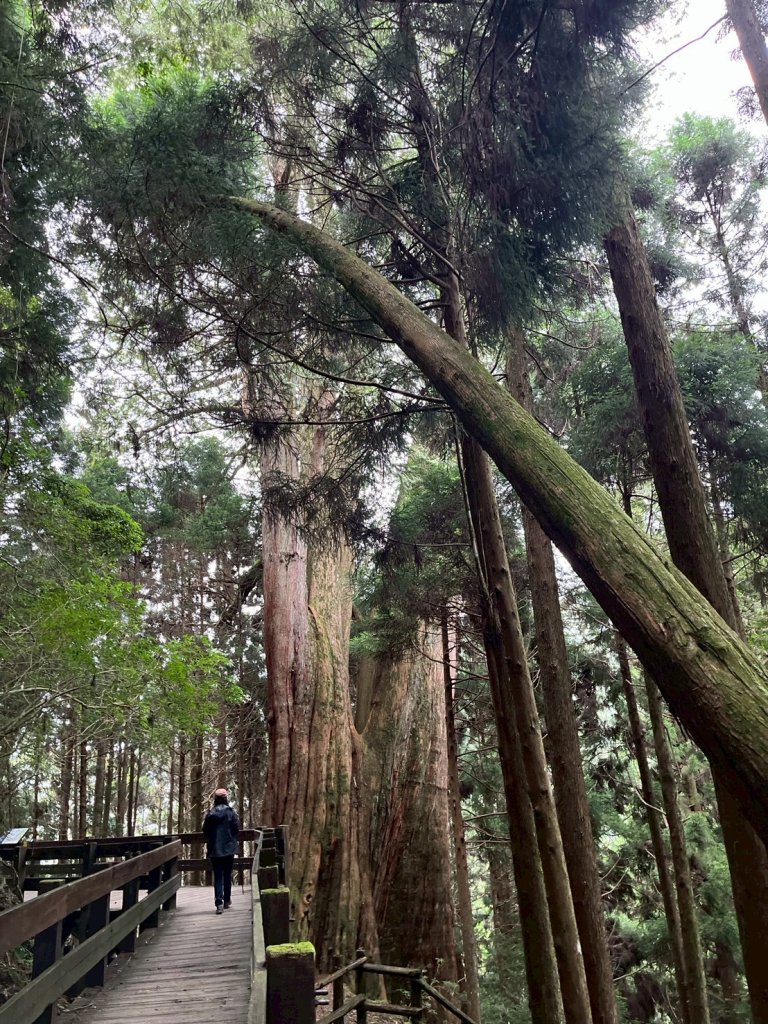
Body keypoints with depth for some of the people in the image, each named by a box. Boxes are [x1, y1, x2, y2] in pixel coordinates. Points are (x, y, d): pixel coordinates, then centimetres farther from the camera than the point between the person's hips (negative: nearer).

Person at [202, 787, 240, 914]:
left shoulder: (210, 813, -4)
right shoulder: (230, 812, -8)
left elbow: (205, 830, 0)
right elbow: (237, 829, -9)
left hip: (214, 849, 1)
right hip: (228, 848, -1)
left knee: (217, 876, 2)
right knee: (227, 875, 14)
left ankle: (219, 903, -10)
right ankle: (227, 900, 22)